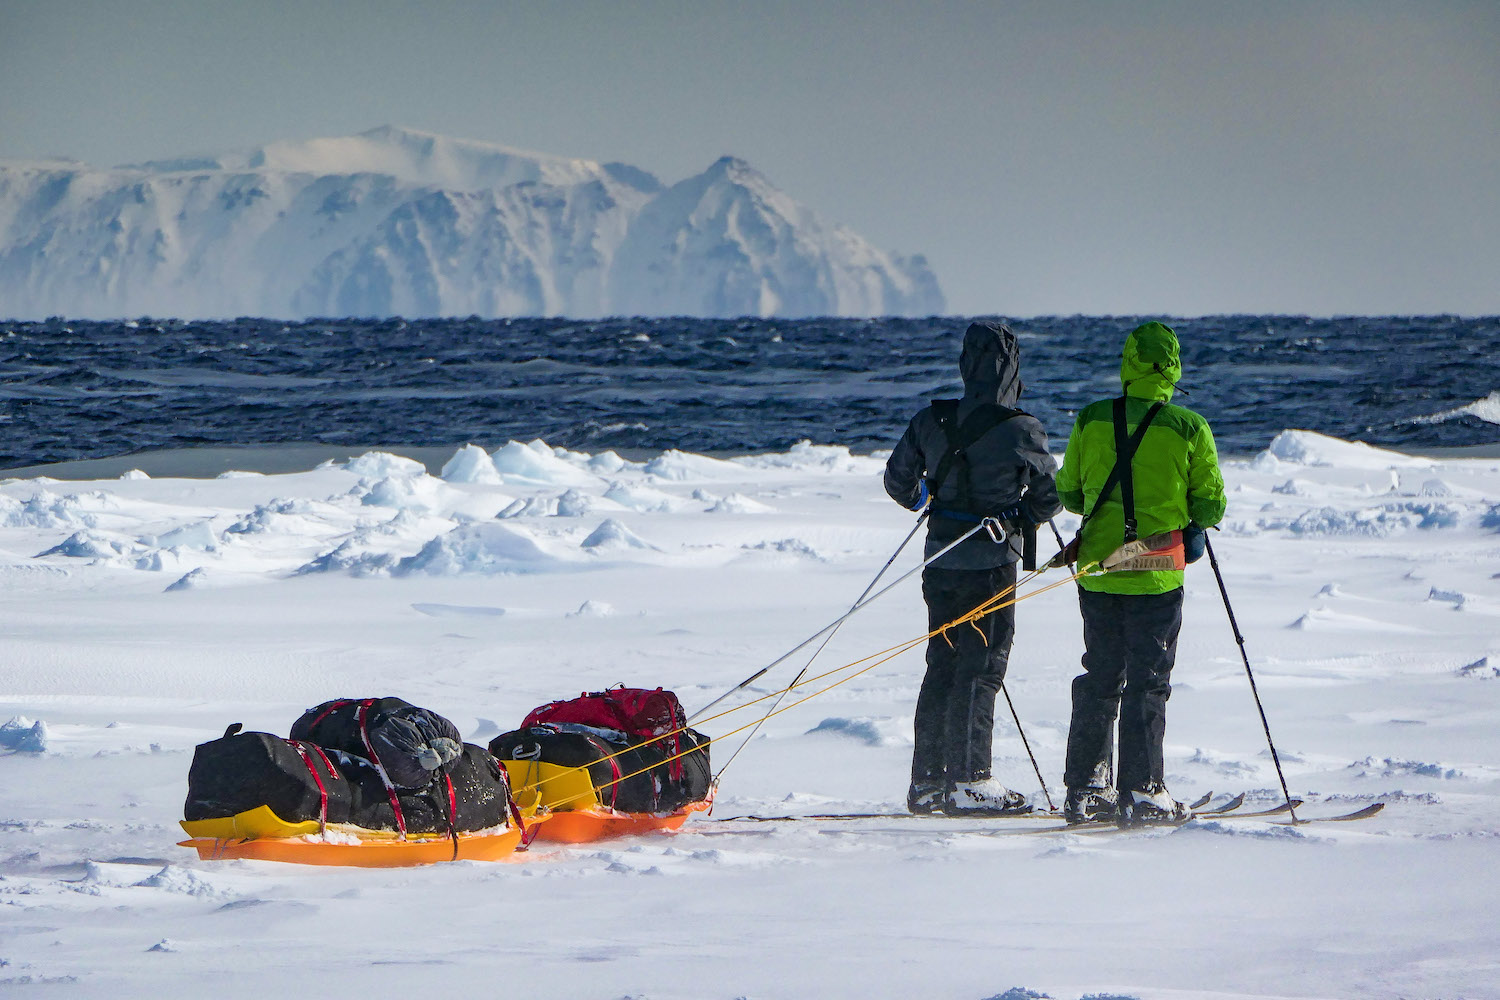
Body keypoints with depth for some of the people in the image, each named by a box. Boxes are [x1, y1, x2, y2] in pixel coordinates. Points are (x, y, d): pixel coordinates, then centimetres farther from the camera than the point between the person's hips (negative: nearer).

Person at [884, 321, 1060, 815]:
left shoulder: (931, 421, -1)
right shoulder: (1021, 430, -14)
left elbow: (898, 481, 9)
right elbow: (1049, 498, -4)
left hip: (940, 559, 5)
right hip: (991, 563, -5)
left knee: (942, 667, 13)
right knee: (981, 669, 2)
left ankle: (927, 779, 15)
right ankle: (967, 780, 1)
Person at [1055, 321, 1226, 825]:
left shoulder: (1090, 421, -2)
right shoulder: (1190, 429, -10)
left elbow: (1068, 492, 8)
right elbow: (1210, 501, -3)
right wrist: (1192, 529, 18)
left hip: (1097, 571, 3)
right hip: (1156, 578, -3)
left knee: (1099, 679, 15)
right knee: (1148, 684, 3)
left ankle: (1085, 788, 17)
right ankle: (1140, 791, 1)